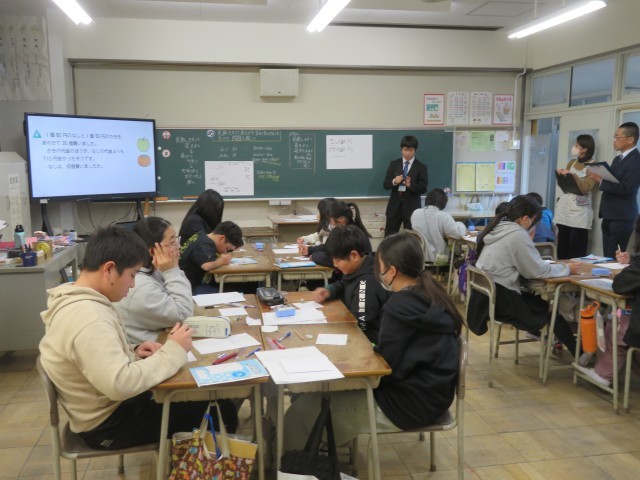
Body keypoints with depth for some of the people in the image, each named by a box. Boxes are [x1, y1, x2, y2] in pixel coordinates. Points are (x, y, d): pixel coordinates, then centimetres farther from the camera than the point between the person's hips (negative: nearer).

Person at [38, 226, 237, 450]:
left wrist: (132, 352, -2)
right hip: (108, 423, -9)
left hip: (110, 404, 9)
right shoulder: (88, 316, -31)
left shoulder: (75, 301, 0)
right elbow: (121, 384, -37)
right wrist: (173, 351, -27)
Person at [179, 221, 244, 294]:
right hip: (191, 288, -10)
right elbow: (207, 266, -37)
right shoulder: (204, 245, -20)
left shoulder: (201, 236, 5)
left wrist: (220, 256, 5)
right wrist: (222, 260, -18)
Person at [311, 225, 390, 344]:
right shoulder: (359, 268, -1)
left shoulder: (367, 283, -29)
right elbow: (343, 285, 19)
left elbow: (360, 325, -28)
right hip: (357, 334, 8)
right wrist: (328, 291, -1)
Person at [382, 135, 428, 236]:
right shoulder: (394, 164, 7)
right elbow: (385, 185, 2)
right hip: (394, 205, 2)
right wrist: (394, 182, -20)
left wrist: (410, 185, -25)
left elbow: (423, 188, -7)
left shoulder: (421, 167, 0)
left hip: (412, 207, -2)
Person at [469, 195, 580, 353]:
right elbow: (538, 270, -12)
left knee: (537, 301, 24)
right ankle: (577, 352, 24)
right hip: (499, 298, -8)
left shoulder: (497, 227, 7)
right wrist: (567, 268, 1)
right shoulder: (518, 234, -18)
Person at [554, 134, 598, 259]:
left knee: (577, 250, -5)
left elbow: (584, 188, -13)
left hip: (580, 212, -5)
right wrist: (561, 175, 0)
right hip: (564, 209, 6)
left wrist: (571, 175, -18)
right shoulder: (572, 162, 14)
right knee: (562, 247, 7)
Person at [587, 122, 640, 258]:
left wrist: (600, 179, -21)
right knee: (608, 258, 12)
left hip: (622, 218, -9)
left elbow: (626, 188, -22)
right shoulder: (618, 159, 17)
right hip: (609, 216, 9)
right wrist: (597, 174, -2)